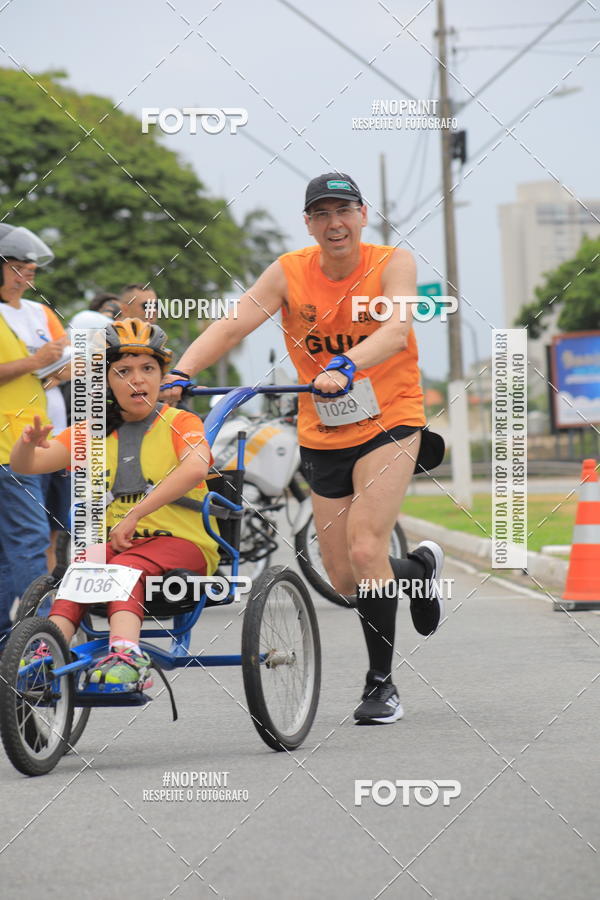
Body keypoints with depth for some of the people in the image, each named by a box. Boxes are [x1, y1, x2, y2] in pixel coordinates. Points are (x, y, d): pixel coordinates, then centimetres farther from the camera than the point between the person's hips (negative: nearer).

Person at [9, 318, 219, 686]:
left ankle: (124, 655, -55)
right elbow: (26, 464, 8)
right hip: (114, 540, 4)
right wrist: (28, 443, -19)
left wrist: (134, 515, -29)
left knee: (124, 567, -36)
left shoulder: (180, 423, 2)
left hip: (180, 541, -4)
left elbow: (195, 468, -21)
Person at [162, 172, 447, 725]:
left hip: (388, 422, -4)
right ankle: (420, 567, 42)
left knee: (365, 551, -19)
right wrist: (181, 373, -33)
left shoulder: (393, 264, -12)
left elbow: (396, 331, -30)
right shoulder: (289, 273, -7)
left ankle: (381, 683, -4)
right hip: (323, 435, 4)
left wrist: (345, 366, -48)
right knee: (344, 577, 8)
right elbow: (232, 326, -17)